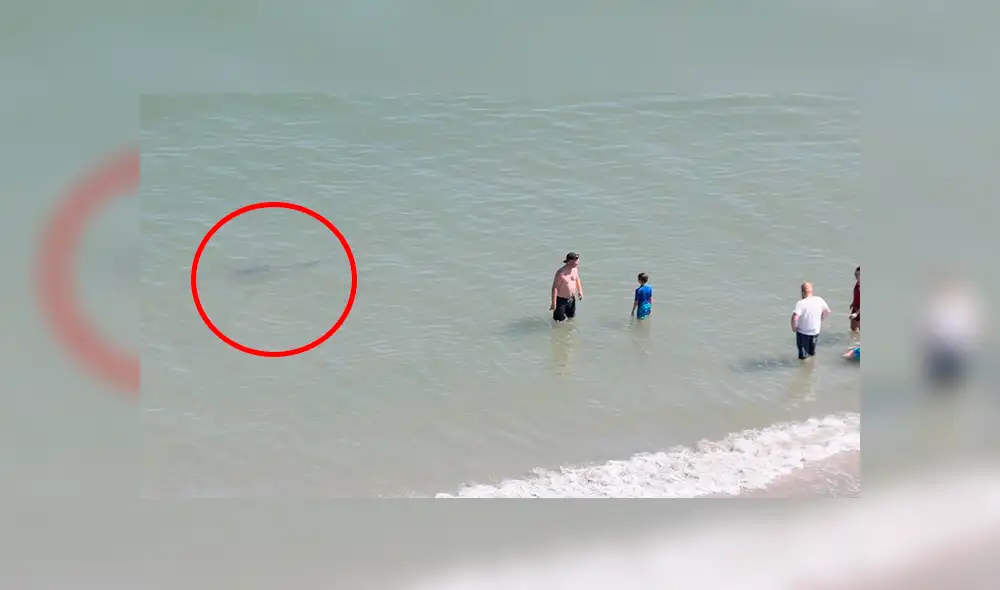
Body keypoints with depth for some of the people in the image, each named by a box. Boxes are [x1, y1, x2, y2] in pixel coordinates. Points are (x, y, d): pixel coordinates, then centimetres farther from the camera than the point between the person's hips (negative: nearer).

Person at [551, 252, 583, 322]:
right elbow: (554, 288, -24)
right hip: (561, 300, -7)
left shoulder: (575, 269, -6)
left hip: (571, 299, 7)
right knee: (559, 320, 4)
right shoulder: (561, 273, -29)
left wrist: (580, 291, 20)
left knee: (572, 316, 20)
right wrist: (553, 303, -22)